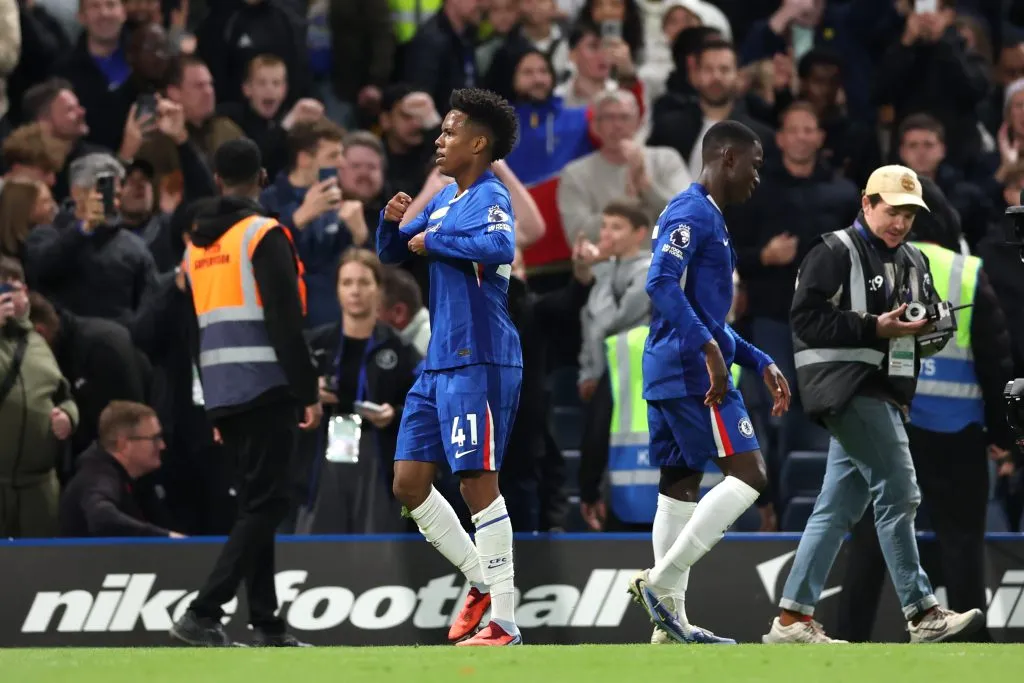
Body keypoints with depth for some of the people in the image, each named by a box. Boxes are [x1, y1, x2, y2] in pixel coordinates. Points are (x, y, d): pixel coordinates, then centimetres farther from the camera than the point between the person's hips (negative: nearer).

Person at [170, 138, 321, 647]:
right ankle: (203, 614, -18)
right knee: (266, 503, -7)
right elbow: (285, 322, -15)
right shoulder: (263, 235, -8)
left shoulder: (195, 246, 15)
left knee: (255, 503, 13)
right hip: (265, 387, -7)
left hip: (220, 391, 7)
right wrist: (308, 392, -12)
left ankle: (267, 627, 10)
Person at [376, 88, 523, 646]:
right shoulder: (443, 201, 16)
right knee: (408, 484, 8)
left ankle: (504, 621, -5)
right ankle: (483, 583, 19)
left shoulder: (490, 197, -11)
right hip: (438, 364, 9)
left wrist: (433, 241, -19)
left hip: (479, 363, -9)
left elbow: (501, 247, -31)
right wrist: (393, 222, 2)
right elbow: (390, 254, 23)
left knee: (478, 483, -9)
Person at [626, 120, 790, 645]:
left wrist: (761, 363, 24)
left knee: (681, 485, 9)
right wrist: (710, 348, -30)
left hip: (669, 376, 10)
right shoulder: (692, 213, -10)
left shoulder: (707, 217, 22)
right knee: (748, 475, -10)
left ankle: (671, 620, 8)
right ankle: (662, 580, -13)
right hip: (692, 373, -10)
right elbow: (662, 284, -25)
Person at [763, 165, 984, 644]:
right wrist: (875, 328, -19)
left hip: (886, 397, 9)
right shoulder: (835, 254, -5)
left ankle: (792, 620, 10)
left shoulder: (913, 263, 20)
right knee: (898, 495, -14)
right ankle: (922, 614, -15)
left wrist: (933, 329, -3)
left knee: (838, 509, 8)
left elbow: (930, 338, 22)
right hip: (850, 389, -9)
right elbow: (807, 318, -14)